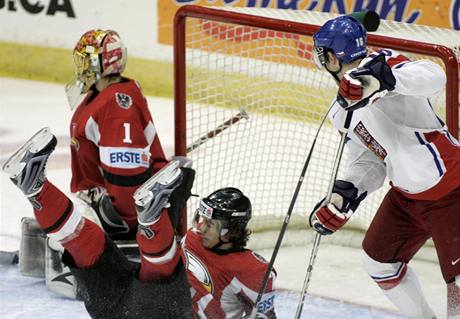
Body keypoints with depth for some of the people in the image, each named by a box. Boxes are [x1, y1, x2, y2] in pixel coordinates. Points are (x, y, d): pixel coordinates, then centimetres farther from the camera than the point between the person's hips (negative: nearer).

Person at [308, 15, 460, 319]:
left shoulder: (381, 63, -19)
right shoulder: (343, 110, 9)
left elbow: (434, 77, -38)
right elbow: (368, 160, 10)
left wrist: (384, 78, -52)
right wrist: (345, 195, -6)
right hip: (405, 193, 10)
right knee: (380, 260, 19)